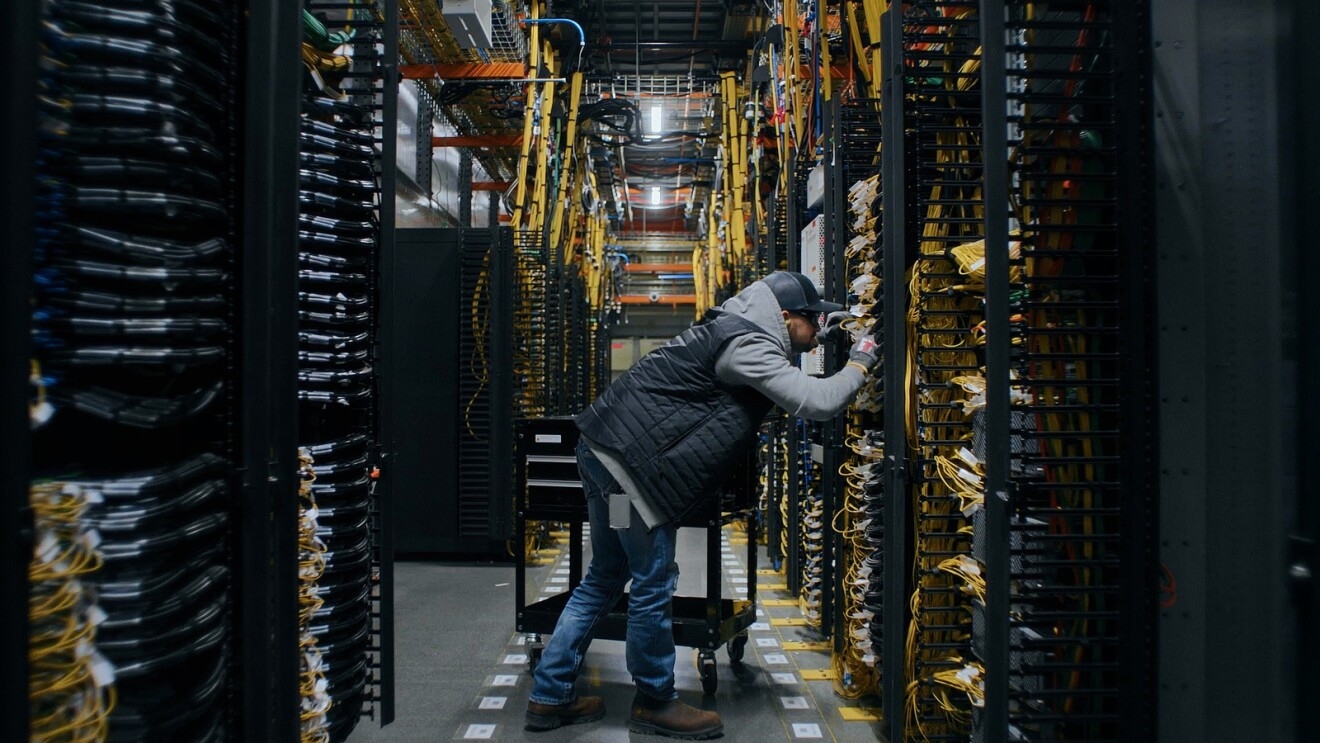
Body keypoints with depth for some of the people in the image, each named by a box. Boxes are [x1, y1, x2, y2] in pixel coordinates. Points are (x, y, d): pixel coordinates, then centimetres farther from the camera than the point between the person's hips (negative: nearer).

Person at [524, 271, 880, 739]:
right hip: (632, 457, -11)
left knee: (604, 578, 17)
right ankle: (654, 703, 19)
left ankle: (550, 697, 24)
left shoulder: (735, 329, 17)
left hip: (604, 449, 11)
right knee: (654, 583, 2)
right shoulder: (749, 345, -14)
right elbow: (815, 402, -20)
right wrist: (860, 364, -5)